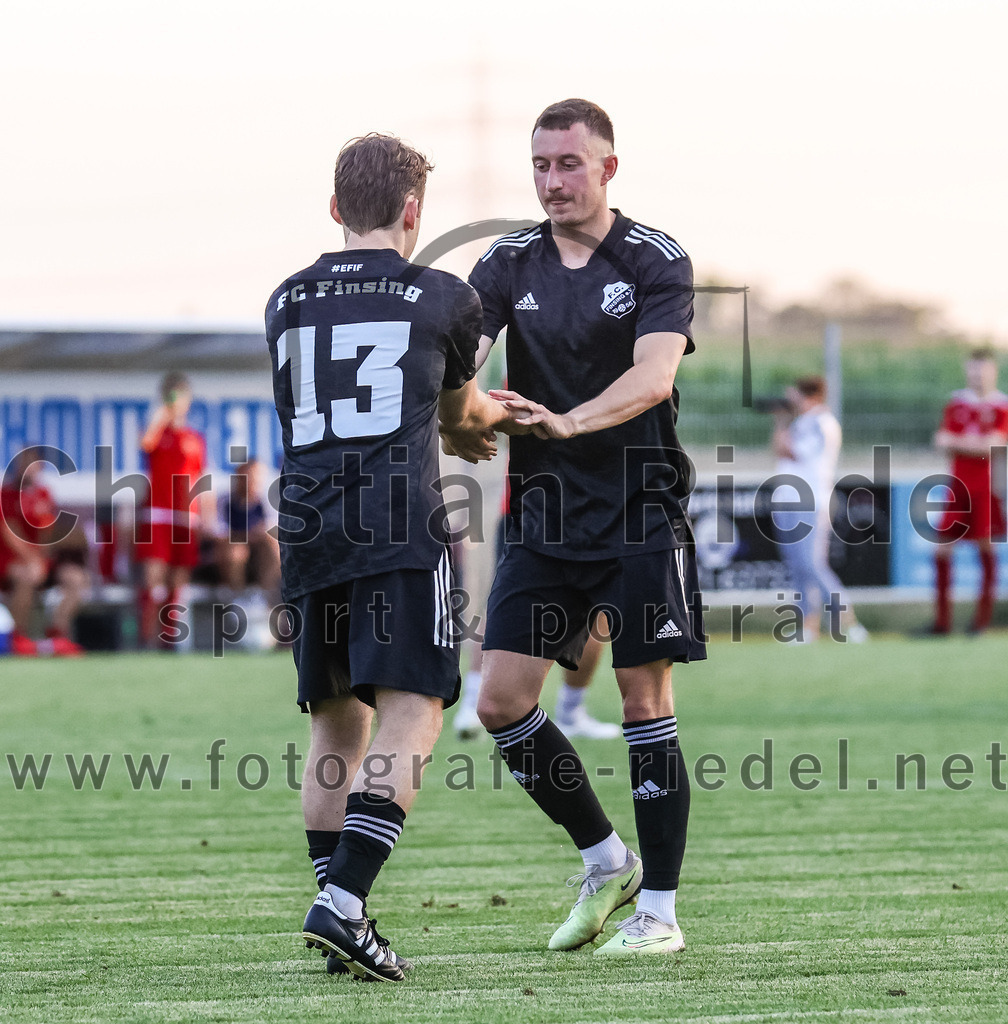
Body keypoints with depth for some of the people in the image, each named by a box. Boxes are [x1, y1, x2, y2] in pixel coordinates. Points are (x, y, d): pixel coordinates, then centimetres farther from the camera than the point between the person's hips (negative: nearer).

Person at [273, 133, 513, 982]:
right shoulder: (443, 298, 7)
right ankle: (343, 901, -23)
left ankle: (341, 921, 9)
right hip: (402, 527, -5)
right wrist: (493, 418, 50)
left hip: (309, 530, 5)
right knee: (411, 717, -7)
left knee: (335, 724, 13)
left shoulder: (287, 304, 17)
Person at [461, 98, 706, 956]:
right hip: (545, 516, 4)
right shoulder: (510, 263, 5)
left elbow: (654, 375, -21)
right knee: (502, 701, -1)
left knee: (645, 703, -4)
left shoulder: (658, 263, -6)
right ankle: (605, 861, 18)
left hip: (641, 509, -4)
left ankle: (659, 909, 6)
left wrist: (568, 421, -38)